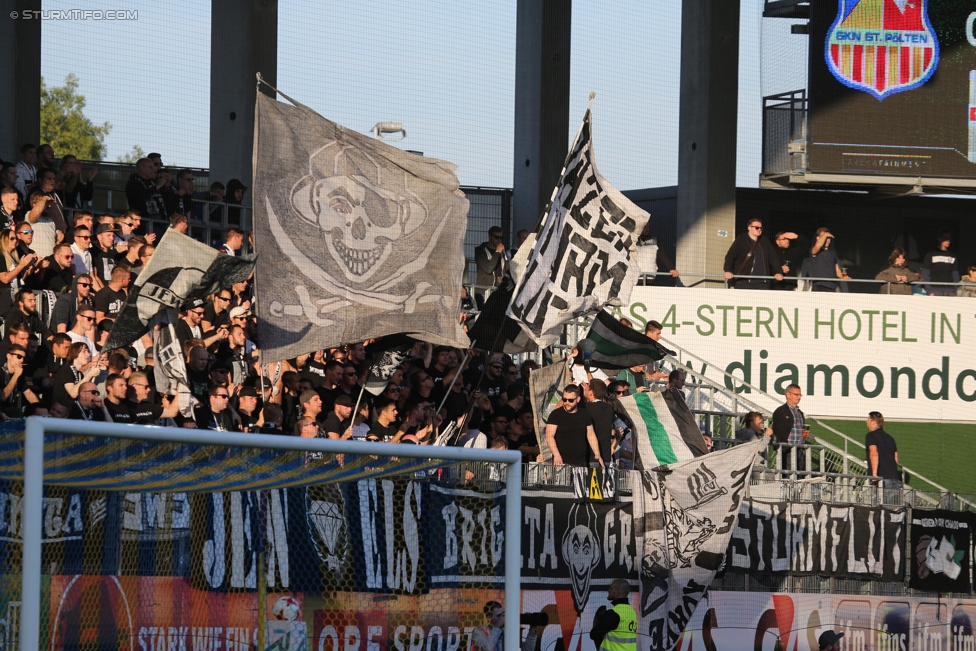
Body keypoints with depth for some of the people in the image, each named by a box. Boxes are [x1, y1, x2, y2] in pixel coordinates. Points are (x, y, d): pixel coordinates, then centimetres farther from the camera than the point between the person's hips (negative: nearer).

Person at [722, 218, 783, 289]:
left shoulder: (765, 242, 16)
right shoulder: (741, 240, 2)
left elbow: (774, 257, 13)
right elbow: (730, 256, -5)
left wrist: (778, 272, -1)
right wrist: (728, 271, -20)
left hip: (762, 283, 4)